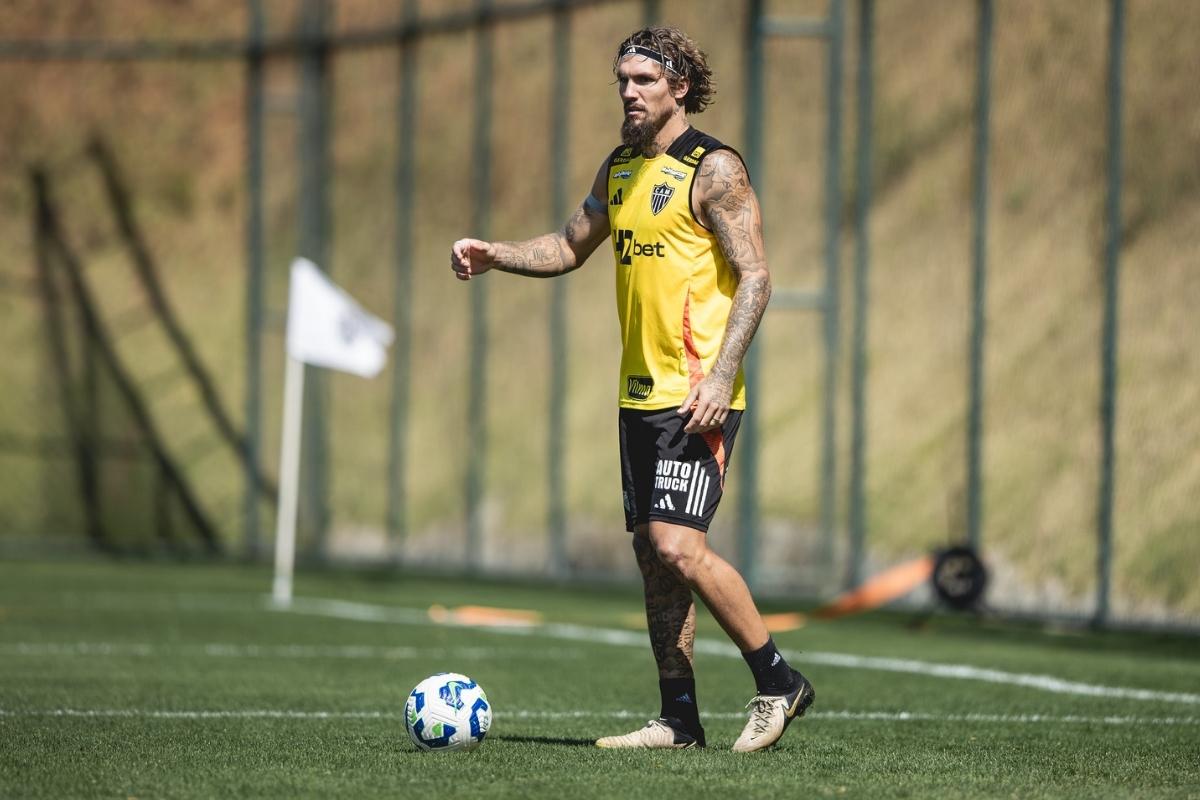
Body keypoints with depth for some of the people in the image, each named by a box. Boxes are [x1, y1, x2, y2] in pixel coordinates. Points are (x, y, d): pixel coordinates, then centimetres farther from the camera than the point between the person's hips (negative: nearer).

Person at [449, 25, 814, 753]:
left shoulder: (713, 169, -9)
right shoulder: (621, 168, 14)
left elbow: (755, 277, -13)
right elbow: (569, 248, 25)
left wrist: (719, 378, -21)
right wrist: (495, 255, 7)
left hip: (697, 395, -8)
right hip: (641, 392, 8)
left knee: (677, 544, -16)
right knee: (653, 553, 7)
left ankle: (778, 683, -2)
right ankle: (679, 718, 13)